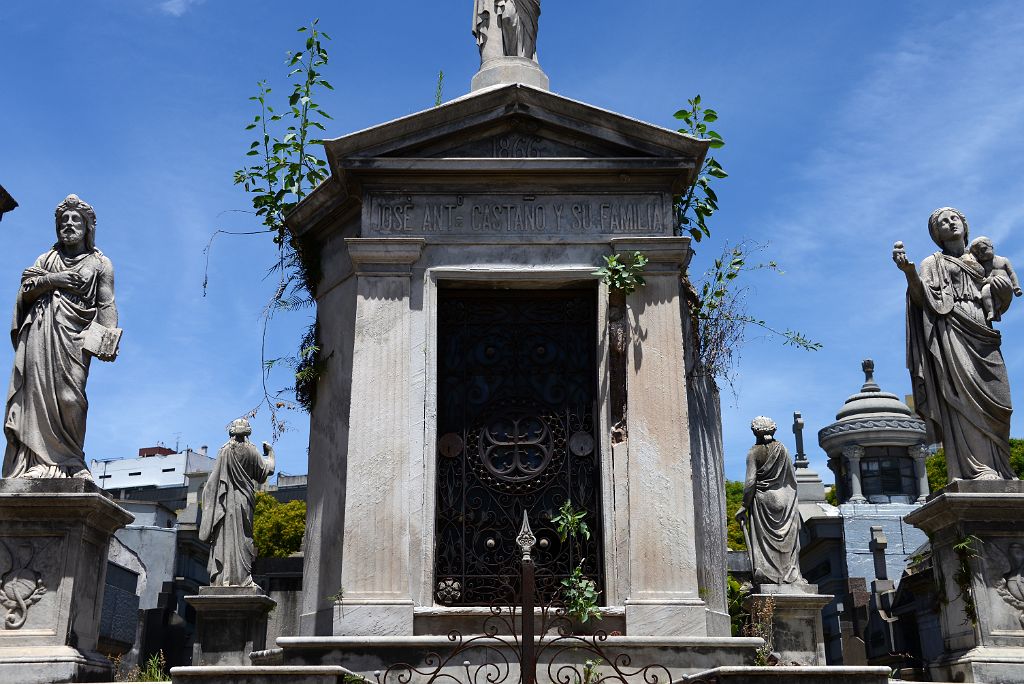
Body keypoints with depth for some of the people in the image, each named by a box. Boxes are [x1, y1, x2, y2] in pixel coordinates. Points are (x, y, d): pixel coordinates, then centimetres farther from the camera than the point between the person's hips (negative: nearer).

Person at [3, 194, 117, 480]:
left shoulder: (100, 263, 15)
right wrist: (51, 280, -4)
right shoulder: (47, 259, 24)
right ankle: (32, 463, -15)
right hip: (39, 330, 3)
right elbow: (25, 292, 13)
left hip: (73, 334, -3)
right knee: (36, 390, -9)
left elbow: (107, 305, 3)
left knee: (68, 396, -14)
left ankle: (69, 464, -14)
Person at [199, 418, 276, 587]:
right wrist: (270, 453, 24)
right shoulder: (250, 450, -2)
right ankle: (242, 578, -9)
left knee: (224, 535, 2)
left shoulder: (224, 450, 0)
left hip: (226, 498, 1)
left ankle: (222, 578, -1)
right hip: (244, 500, -1)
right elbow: (267, 469, 8)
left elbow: (215, 479, 3)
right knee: (242, 536, -2)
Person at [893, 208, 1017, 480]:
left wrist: (1004, 290, 2)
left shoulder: (982, 262, 27)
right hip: (952, 331, -5)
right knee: (965, 394, -20)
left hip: (984, 335, 5)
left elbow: (1000, 304, 25)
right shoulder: (933, 263, 15)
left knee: (993, 400, -6)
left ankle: (999, 470, -8)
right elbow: (923, 299, -3)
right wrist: (909, 272, -20)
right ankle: (976, 468, -27)